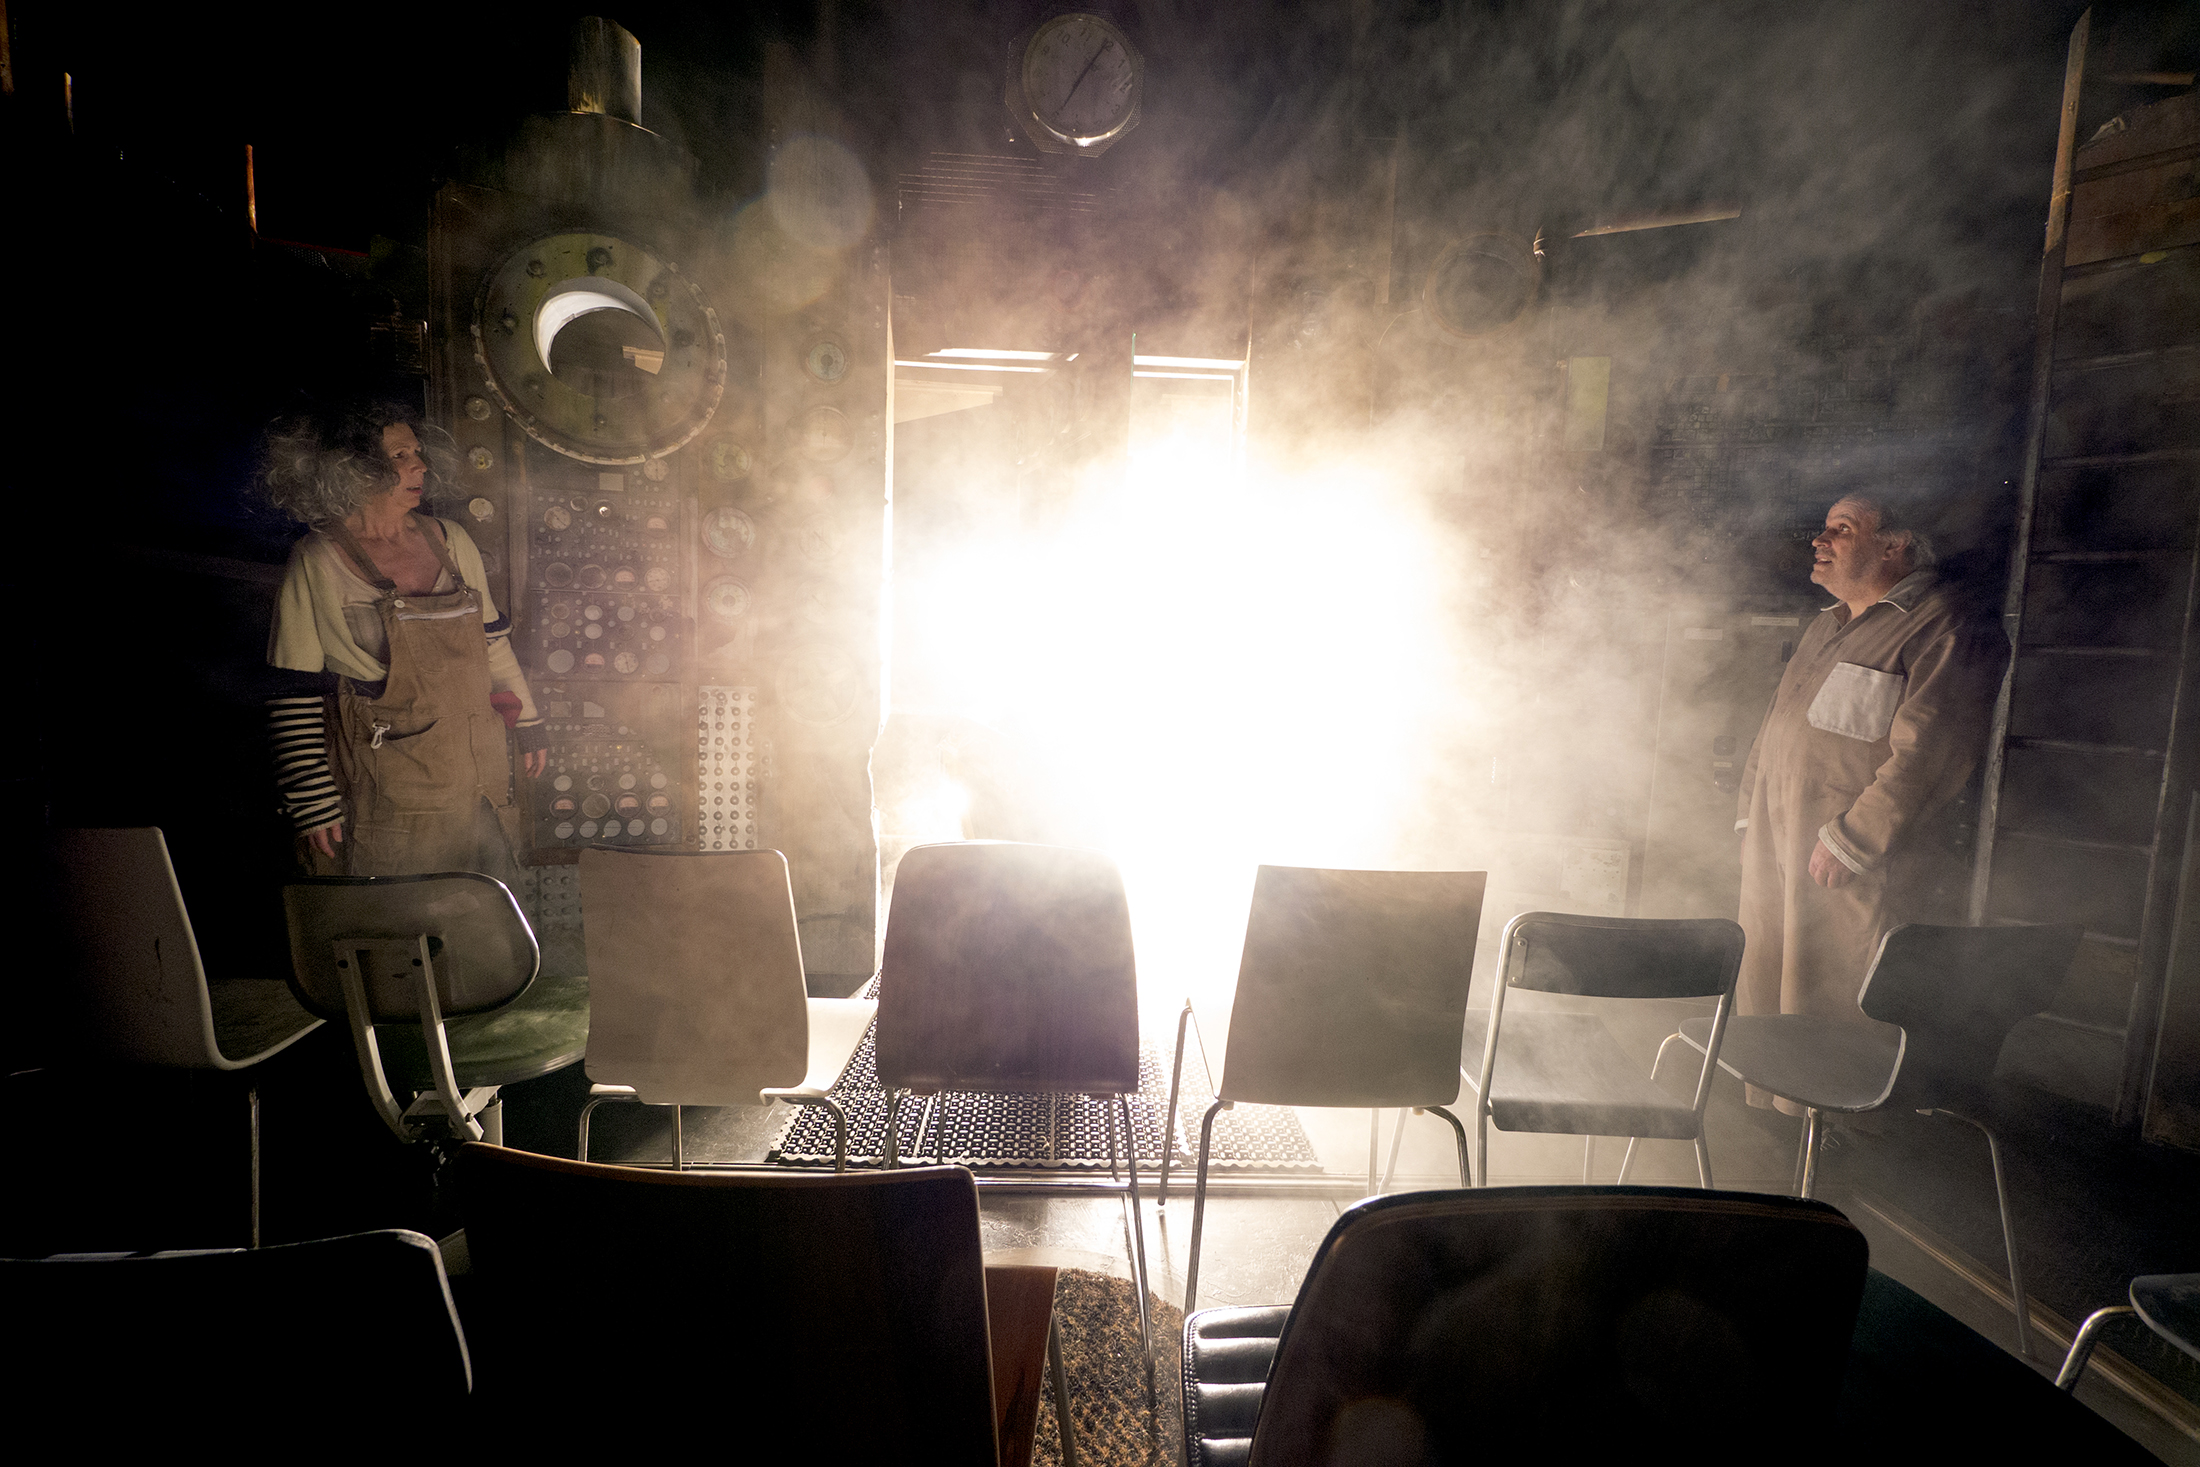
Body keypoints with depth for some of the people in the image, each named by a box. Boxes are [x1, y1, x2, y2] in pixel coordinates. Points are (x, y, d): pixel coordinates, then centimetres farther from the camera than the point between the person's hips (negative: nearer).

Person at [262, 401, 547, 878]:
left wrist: (528, 721, 16)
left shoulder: (450, 540, 6)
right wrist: (313, 802, -8)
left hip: (476, 781, 4)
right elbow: (294, 694, -7)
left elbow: (492, 640, 15)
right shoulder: (317, 563, -7)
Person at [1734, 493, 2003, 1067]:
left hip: (1855, 872, -8)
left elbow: (1926, 754, -17)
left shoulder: (1941, 626, -7)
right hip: (1771, 858, 8)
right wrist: (1749, 815, 15)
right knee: (1762, 1007, 14)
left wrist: (1848, 841, -19)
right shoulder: (1826, 626, 21)